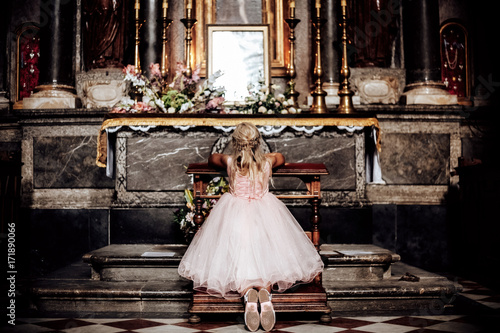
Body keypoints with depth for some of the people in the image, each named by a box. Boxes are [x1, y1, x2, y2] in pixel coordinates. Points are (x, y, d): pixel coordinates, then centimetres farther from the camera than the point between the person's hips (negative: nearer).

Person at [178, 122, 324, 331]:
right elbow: (281, 159, 22)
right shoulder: (268, 161, -5)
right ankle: (266, 291, -25)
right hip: (265, 214, 1)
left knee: (237, 259, 4)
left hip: (235, 215, 0)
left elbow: (211, 158, 18)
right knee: (267, 256, 7)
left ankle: (247, 293, -28)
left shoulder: (229, 162, -7)